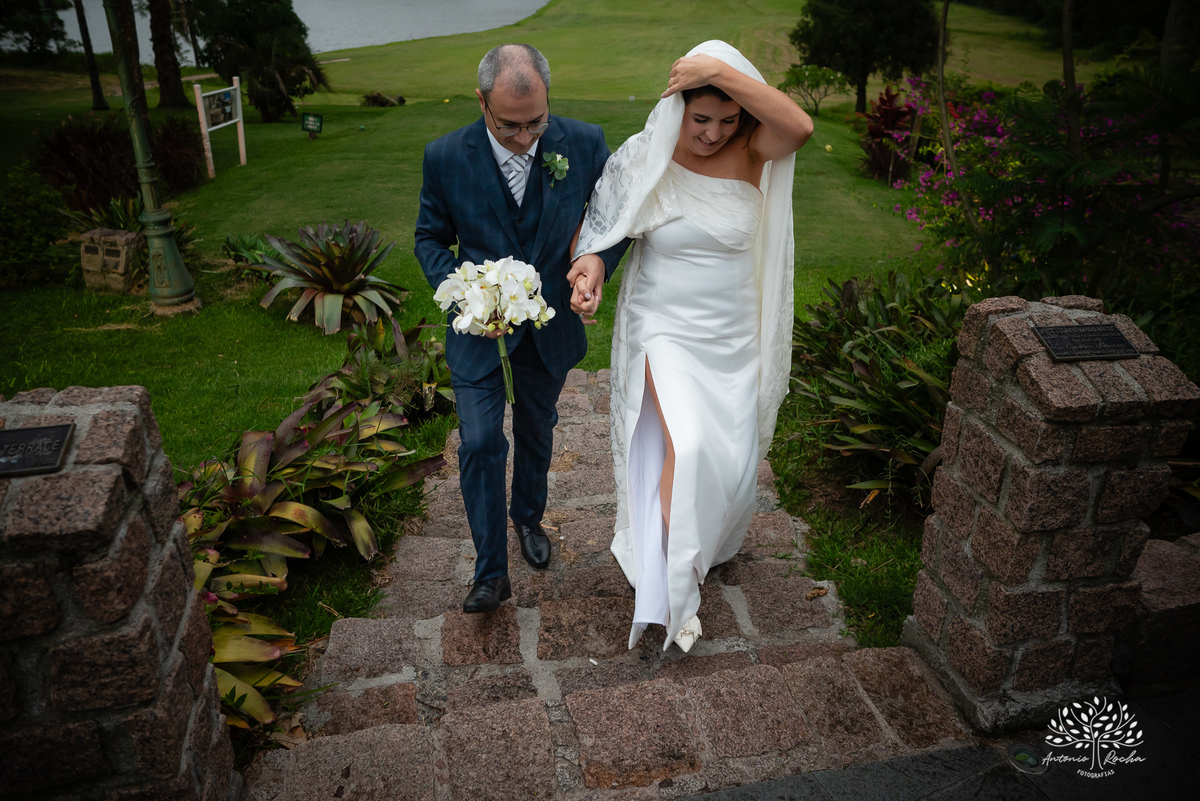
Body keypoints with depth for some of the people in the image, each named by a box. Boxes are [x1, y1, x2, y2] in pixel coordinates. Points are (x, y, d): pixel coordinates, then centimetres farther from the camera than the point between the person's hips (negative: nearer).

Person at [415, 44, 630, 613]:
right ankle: (490, 573, 13)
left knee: (537, 429, 20)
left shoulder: (583, 144, -14)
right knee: (480, 442, -5)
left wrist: (600, 257, -24)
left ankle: (528, 516, 49)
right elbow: (430, 237, -2)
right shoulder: (446, 157, -15)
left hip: (550, 323, 2)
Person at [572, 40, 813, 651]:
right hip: (665, 329, -2)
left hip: (732, 334, 3)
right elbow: (598, 227, -2)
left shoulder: (750, 153, -9)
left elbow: (799, 127, -31)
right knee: (684, 448, -17)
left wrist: (723, 73, -31)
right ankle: (673, 587, 2)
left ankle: (710, 547, 46)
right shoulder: (644, 158, -10)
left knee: (730, 451, 14)